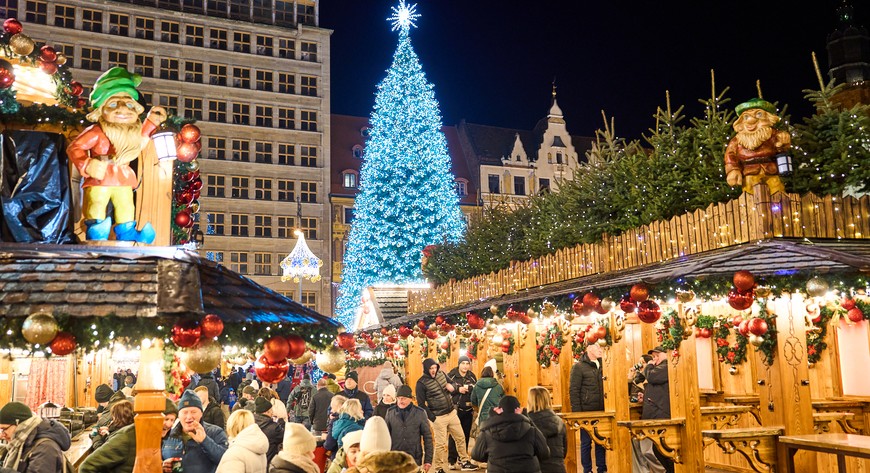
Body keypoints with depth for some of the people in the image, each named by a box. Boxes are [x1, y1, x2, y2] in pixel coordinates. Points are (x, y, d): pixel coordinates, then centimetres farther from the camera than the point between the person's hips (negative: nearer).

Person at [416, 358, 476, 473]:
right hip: (438, 417, -6)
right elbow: (421, 404, -13)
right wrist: (432, 418, -15)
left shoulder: (441, 373, 2)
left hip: (452, 413, 6)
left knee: (461, 437, 14)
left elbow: (452, 384, 16)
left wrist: (452, 387, -9)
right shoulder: (421, 383, -15)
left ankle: (464, 462, 30)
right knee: (440, 443, 1)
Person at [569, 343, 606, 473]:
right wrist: (577, 413, -13)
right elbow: (573, 391, -9)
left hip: (601, 412, 5)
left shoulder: (601, 365, 11)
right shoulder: (579, 367, -7)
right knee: (586, 442, 4)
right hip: (586, 412, -5)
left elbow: (605, 388, 15)